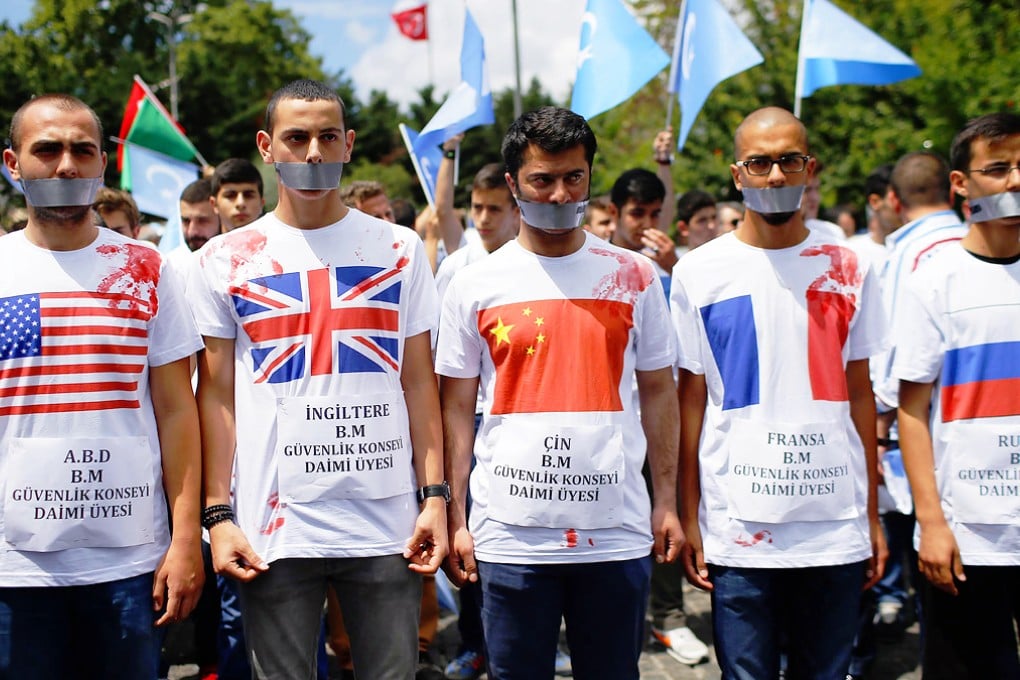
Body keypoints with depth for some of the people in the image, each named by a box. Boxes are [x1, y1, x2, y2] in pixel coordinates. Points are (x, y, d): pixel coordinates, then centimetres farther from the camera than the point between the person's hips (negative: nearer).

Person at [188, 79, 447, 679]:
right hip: (274, 528, -1)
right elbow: (217, 396, 5)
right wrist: (218, 515, -3)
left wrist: (435, 496, -1)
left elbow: (419, 382, 7)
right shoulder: (226, 261, 4)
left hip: (386, 522, 1)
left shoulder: (399, 250, 7)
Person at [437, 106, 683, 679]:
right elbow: (457, 407, 5)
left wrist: (667, 501, 3)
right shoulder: (477, 285, 2)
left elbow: (659, 392, 9)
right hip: (511, 538, -1)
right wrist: (455, 518, -1)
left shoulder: (634, 277, 5)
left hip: (617, 533, 1)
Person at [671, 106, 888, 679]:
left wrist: (873, 514, 6)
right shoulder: (700, 274, 1)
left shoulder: (847, 270, 6)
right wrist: (689, 519, -1)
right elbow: (691, 402, 3)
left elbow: (859, 393, 10)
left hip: (837, 529, 2)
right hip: (739, 530, -2)